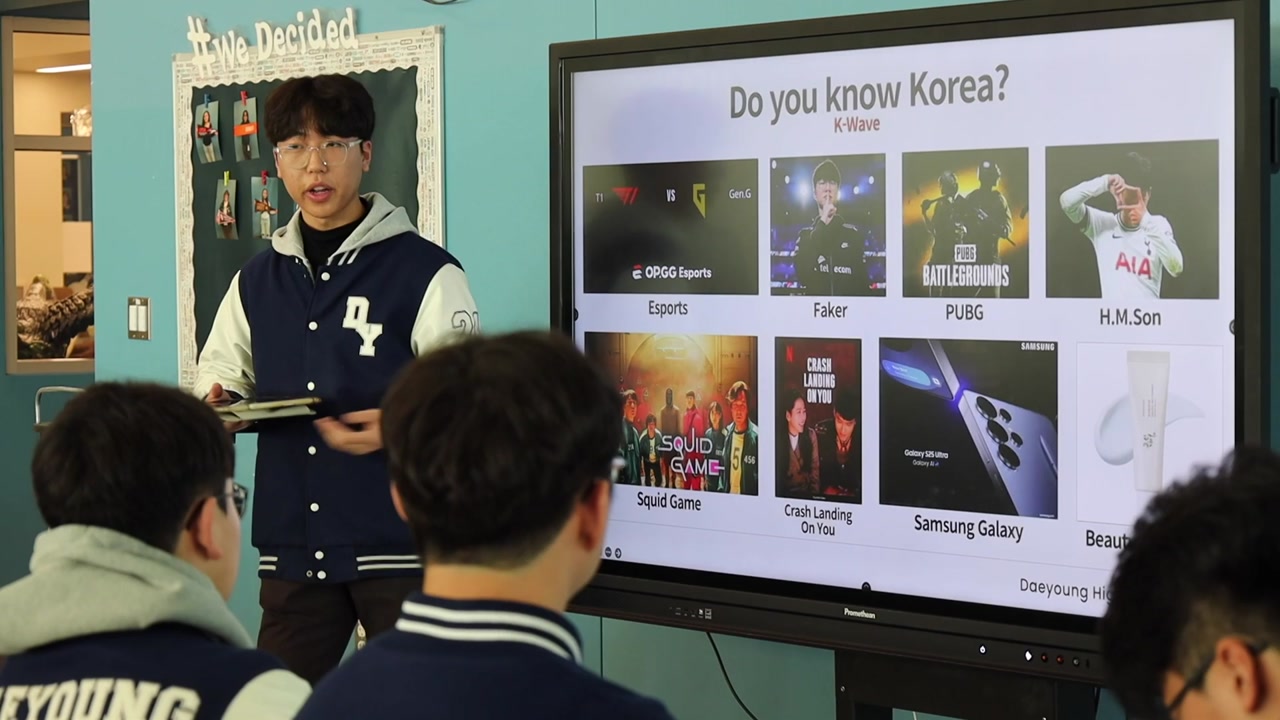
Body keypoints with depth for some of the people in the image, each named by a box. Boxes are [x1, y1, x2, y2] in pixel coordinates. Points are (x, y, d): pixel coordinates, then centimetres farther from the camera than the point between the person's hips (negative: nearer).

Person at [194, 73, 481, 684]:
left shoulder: (426, 272, -4)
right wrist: (219, 405, -3)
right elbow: (220, 375, 20)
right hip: (293, 546, 4)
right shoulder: (256, 281, 12)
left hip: (400, 545, -4)